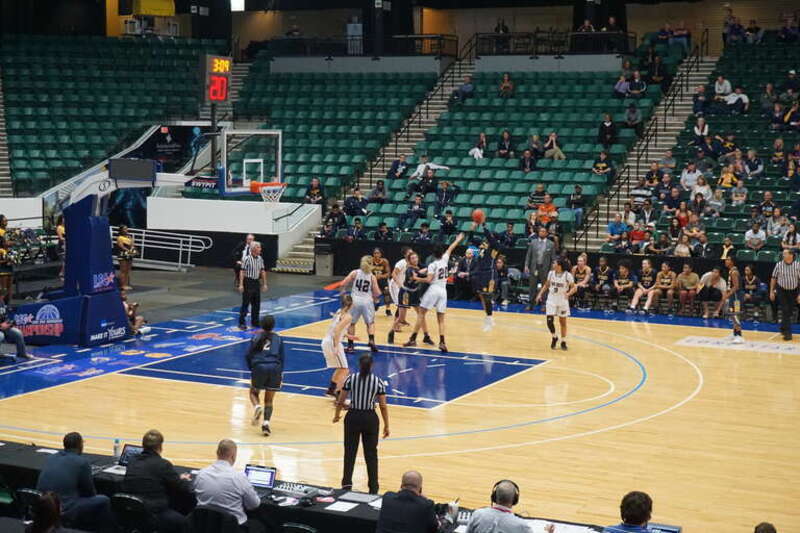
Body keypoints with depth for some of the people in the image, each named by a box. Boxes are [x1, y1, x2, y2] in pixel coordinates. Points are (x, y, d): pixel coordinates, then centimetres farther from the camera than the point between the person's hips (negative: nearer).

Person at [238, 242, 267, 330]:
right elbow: (242, 272, -13)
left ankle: (255, 322, 20)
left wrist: (264, 284, 12)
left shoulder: (260, 259, 7)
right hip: (248, 282, -6)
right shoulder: (247, 259, -13)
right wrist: (241, 284, -18)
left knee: (256, 303, 10)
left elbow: (263, 271, 14)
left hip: (256, 282, 6)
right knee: (245, 303, -4)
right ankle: (241, 323, 1)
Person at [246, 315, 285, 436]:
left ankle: (257, 407, -10)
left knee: (254, 392, 23)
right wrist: (280, 374, 17)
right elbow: (282, 357, 9)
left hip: (259, 367, -1)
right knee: (269, 401, 11)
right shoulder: (278, 338, 13)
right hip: (275, 368, 1)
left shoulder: (256, 337, 11)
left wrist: (251, 369, 21)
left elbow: (248, 355, 7)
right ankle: (266, 422, -10)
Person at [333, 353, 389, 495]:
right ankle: (373, 488, 12)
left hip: (353, 417, 0)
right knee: (371, 454, 9)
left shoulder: (350, 379, -5)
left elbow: (341, 401, 0)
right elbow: (383, 406, -4)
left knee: (350, 451, 9)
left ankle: (347, 483, 3)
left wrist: (337, 415, 18)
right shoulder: (378, 382, -5)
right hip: (370, 419, 0)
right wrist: (386, 425, 5)